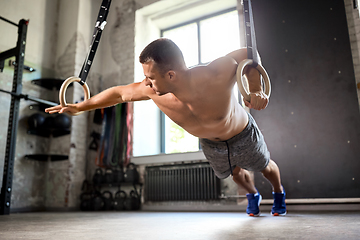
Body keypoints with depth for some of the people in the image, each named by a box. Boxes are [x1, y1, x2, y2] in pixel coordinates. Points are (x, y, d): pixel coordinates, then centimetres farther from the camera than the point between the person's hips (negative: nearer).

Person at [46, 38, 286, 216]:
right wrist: (79, 107, -8)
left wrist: (256, 89, -40)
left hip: (243, 134, -2)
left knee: (266, 166, 25)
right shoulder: (152, 90, -34)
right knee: (236, 173, 29)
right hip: (210, 143, 3)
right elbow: (119, 92, -16)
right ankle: (253, 195, 65)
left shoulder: (216, 76, -45)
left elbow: (247, 53, -25)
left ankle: (279, 193, 62)